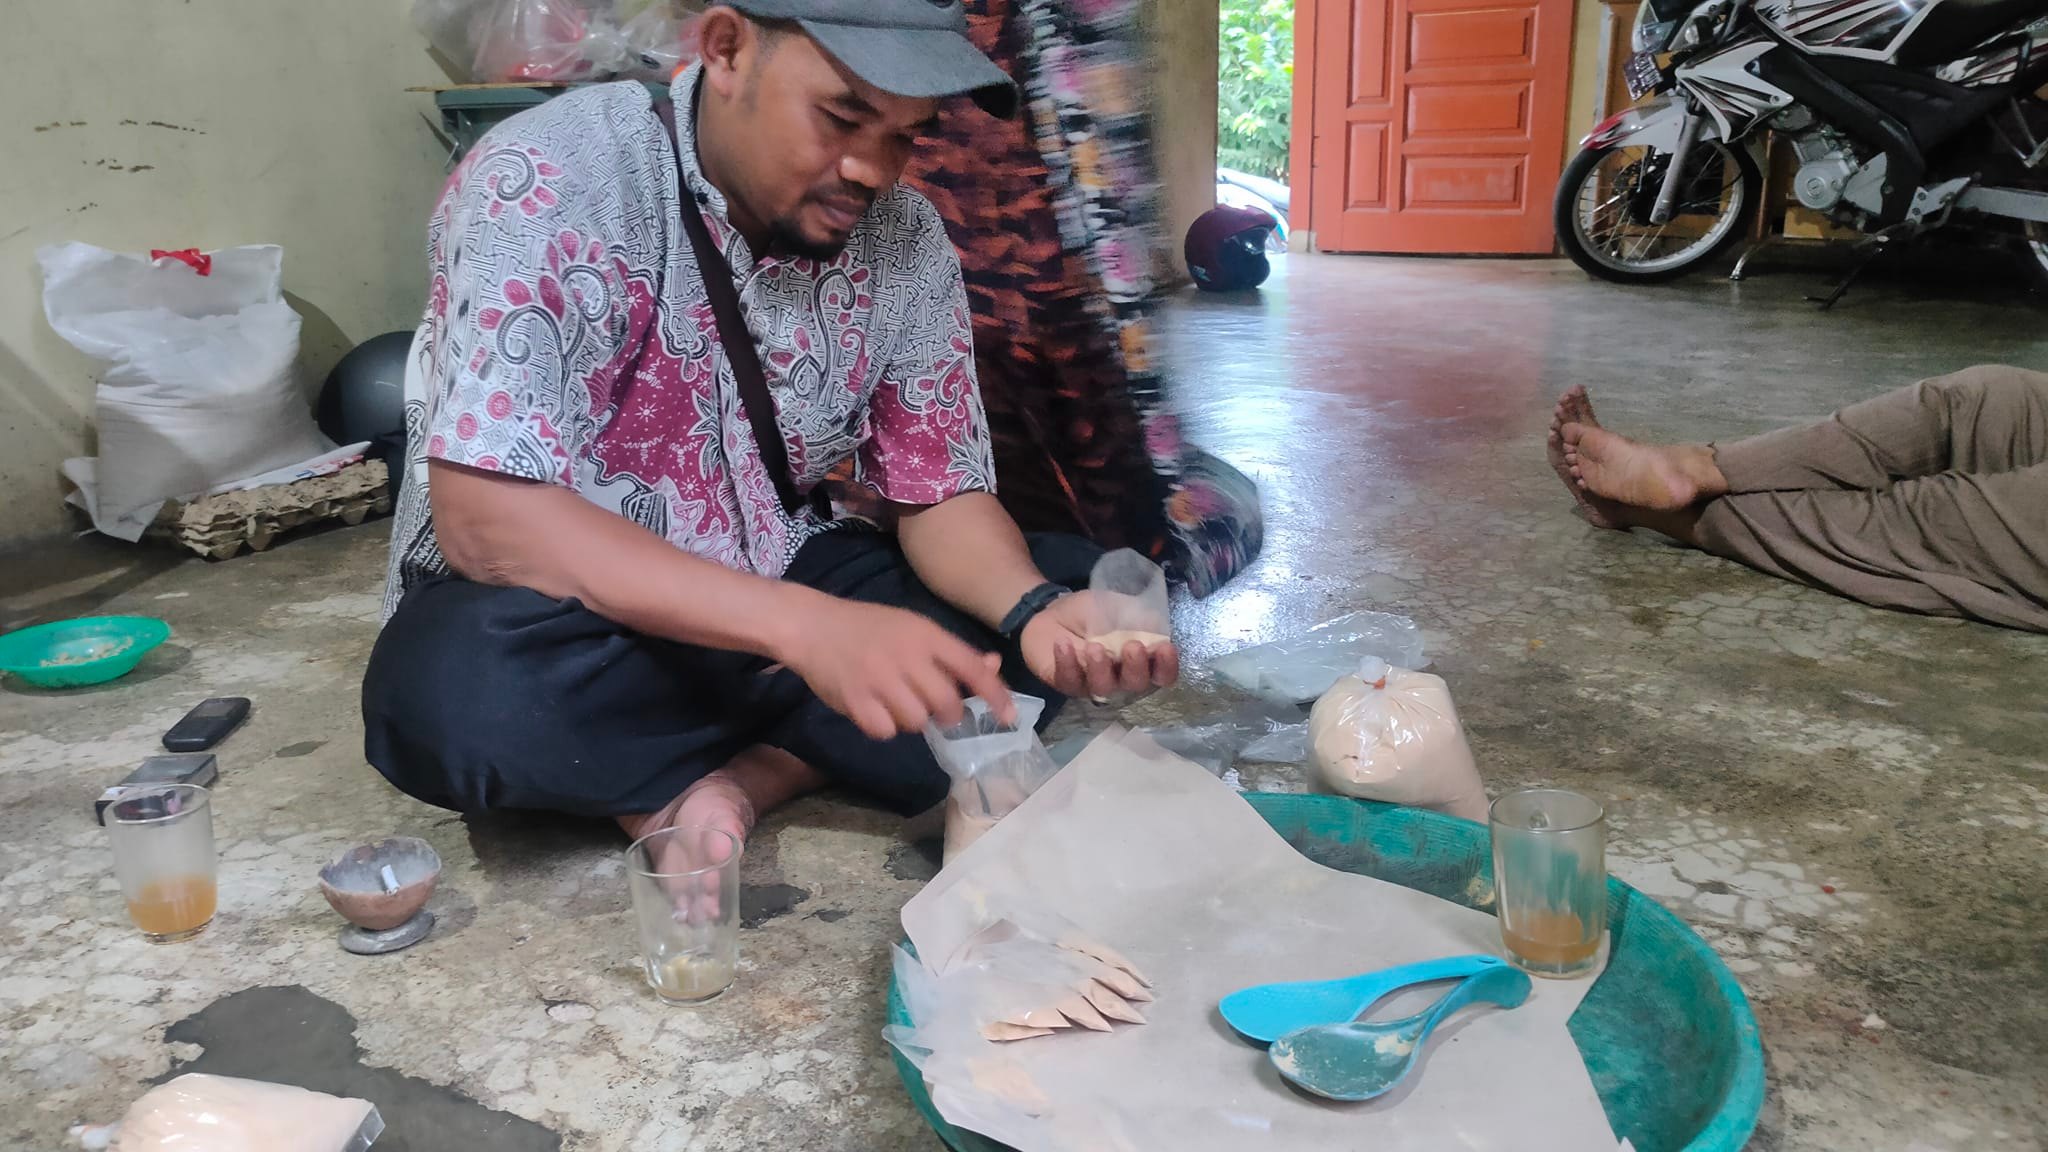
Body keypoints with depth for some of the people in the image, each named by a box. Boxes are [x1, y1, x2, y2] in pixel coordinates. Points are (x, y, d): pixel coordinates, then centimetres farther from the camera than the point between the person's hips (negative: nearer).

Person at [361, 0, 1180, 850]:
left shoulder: (905, 241, -6)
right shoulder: (549, 182, -21)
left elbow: (941, 495, -2)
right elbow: (484, 519, -29)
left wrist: (1039, 613, -25)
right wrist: (804, 626, -39)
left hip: (774, 604, 5)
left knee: (1074, 584, -10)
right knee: (467, 684, -38)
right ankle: (811, 752, -12)